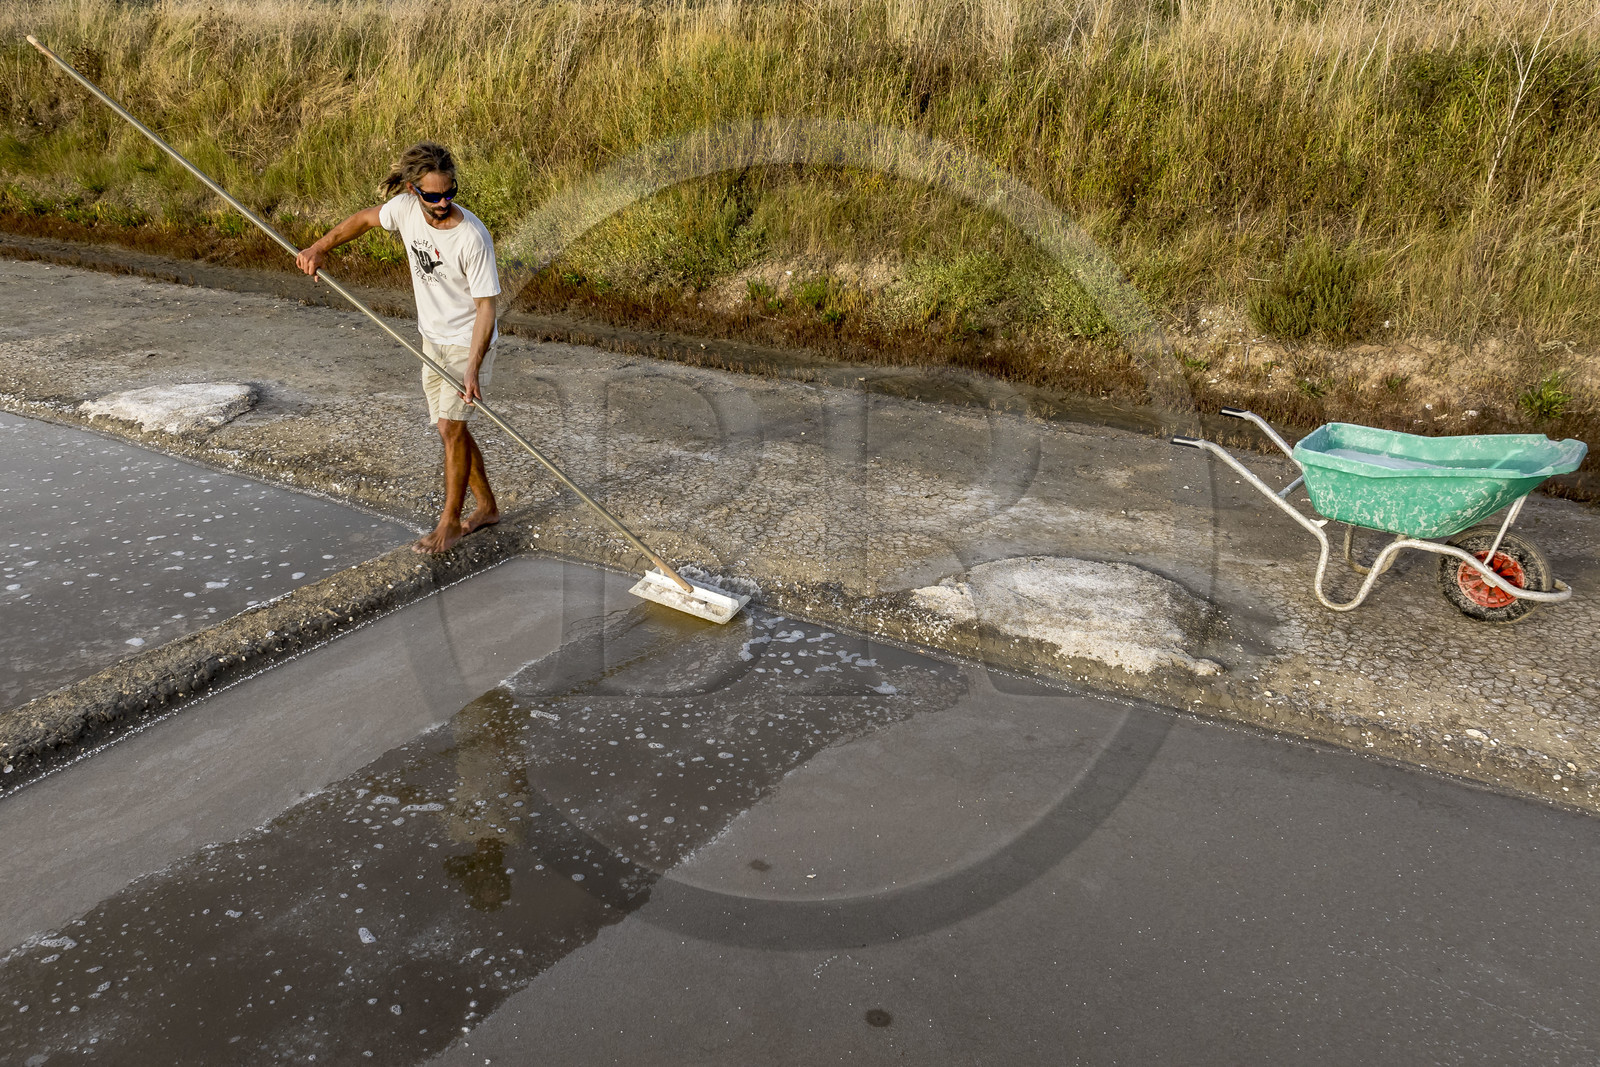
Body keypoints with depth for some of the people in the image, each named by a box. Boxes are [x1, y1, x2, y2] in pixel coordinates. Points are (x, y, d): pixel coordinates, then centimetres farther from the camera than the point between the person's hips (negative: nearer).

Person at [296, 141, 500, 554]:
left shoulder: (473, 237, -27)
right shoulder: (405, 207, -10)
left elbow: (485, 307, -25)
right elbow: (366, 218, 13)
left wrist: (473, 369, -33)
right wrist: (320, 247, 3)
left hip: (468, 341, -7)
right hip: (432, 338, 7)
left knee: (450, 427, -10)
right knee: (451, 427, 12)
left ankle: (450, 522, 4)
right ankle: (486, 507, 26)